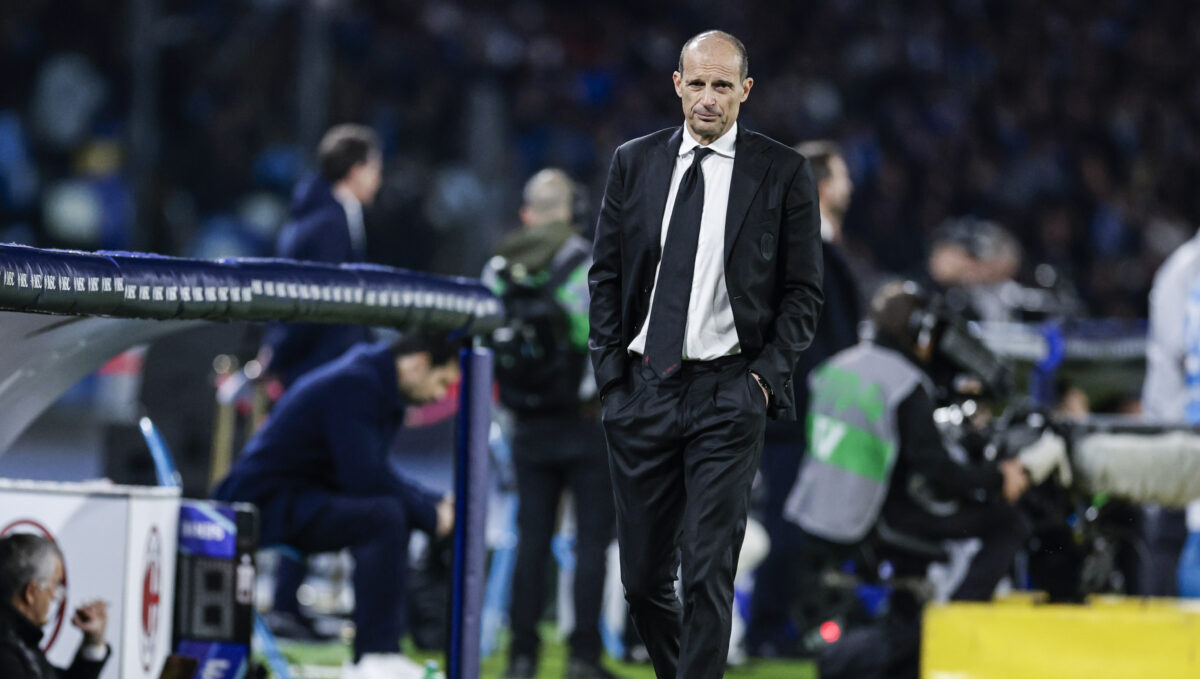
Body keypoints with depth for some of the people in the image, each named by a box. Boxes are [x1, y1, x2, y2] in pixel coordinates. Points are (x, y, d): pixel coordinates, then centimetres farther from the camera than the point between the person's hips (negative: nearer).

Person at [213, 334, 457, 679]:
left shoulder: (376, 386, 16)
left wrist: (436, 502, 10)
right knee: (385, 517, -26)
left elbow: (375, 475, 24)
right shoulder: (353, 385, -16)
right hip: (265, 501, -11)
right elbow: (364, 478, -24)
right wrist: (430, 514, -15)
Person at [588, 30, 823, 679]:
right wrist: (610, 370, 3)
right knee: (642, 575, 7)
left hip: (728, 392, -3)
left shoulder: (783, 173, 0)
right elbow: (605, 274, 11)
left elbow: (803, 290, 3)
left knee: (707, 575, -9)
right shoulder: (634, 162, 8)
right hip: (642, 386, 3)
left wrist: (768, 375, -7)